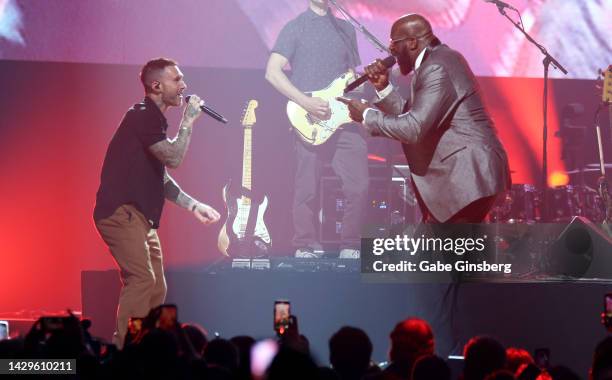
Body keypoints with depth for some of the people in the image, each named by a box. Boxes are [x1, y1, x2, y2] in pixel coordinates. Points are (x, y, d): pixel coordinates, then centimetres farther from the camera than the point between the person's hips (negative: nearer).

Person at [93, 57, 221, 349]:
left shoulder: (153, 119, 20)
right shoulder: (142, 116, -11)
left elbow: (160, 177, 25)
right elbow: (174, 158, -20)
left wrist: (193, 206, 20)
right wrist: (188, 121, -9)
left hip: (139, 215, 11)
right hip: (120, 212, -11)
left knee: (156, 288, 8)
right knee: (142, 279, -21)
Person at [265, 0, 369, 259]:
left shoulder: (346, 29, 17)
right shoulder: (295, 28, 3)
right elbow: (272, 72, -6)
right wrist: (306, 103, -15)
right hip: (310, 124, -4)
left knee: (359, 186, -4)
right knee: (308, 190, 0)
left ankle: (350, 248, 8)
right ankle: (305, 249, 13)